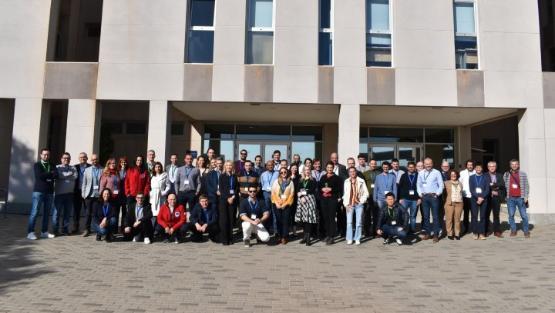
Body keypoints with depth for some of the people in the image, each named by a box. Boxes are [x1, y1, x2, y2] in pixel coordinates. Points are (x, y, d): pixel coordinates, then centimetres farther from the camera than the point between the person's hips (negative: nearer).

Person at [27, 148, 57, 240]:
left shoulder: (52, 166, 15)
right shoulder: (37, 165, 4)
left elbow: (55, 175, -3)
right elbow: (40, 175, -14)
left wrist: (46, 176, -14)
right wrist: (50, 174, -5)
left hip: (49, 192, 4)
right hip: (38, 191, -4)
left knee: (47, 213, 6)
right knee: (35, 212, -6)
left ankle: (44, 232, 11)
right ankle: (30, 232, -4)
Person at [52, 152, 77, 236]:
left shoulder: (73, 168, 13)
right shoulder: (58, 167, 4)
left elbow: (75, 177, -4)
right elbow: (59, 176, -14)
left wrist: (65, 175, -8)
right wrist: (70, 174, -8)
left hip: (69, 193, 3)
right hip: (59, 193, -3)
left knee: (67, 212, 7)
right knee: (57, 212, -1)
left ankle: (65, 229, 15)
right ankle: (55, 230, 6)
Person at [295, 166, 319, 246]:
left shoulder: (313, 180, 7)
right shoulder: (300, 181, 17)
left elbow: (312, 190, -5)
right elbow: (298, 191, 7)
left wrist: (303, 192, -6)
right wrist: (301, 197, -9)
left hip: (310, 199, -3)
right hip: (301, 199, 3)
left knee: (309, 217, -11)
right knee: (302, 218, -1)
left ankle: (308, 237, -10)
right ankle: (305, 236, 7)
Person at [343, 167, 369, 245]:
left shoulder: (361, 181, 4)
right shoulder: (346, 182, 9)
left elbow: (366, 193, 5)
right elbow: (344, 194, 8)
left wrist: (362, 201, -4)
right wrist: (346, 204, 1)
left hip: (359, 204, -1)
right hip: (349, 204, 1)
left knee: (359, 223, -1)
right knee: (349, 222, -3)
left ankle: (357, 239, 7)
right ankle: (349, 239, 4)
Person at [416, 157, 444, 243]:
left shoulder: (437, 173, 0)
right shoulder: (421, 173, 11)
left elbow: (441, 185, -2)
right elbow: (418, 184, 13)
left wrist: (437, 193, -10)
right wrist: (420, 193, 2)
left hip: (433, 196, -3)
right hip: (424, 196, 4)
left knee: (435, 216, -2)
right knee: (425, 216, 7)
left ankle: (436, 234, 2)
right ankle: (427, 233, 16)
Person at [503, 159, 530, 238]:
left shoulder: (523, 174, 3)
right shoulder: (506, 174, 6)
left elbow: (526, 186, 3)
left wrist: (526, 197, -5)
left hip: (520, 198, -1)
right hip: (510, 198, 1)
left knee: (524, 215, -1)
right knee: (511, 215, 4)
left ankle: (526, 231, 10)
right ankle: (513, 230, 14)